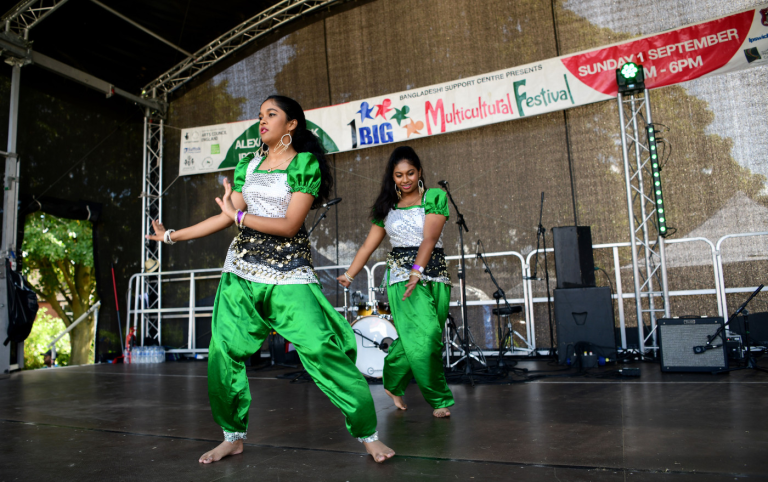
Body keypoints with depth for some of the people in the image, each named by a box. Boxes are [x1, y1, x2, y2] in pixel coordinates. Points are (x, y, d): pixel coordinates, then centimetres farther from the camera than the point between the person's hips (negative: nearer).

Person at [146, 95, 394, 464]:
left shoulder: (305, 163, -3)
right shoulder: (248, 165, 14)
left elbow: (290, 225, -11)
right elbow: (226, 217, 12)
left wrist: (240, 216, -9)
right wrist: (173, 236, 14)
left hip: (289, 274, -5)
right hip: (241, 271, 6)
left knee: (322, 351, -14)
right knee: (223, 353, 0)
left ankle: (368, 434, -1)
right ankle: (233, 436, 20)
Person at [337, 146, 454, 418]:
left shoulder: (435, 197, 4)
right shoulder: (387, 207, 14)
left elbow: (429, 238, -10)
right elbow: (369, 245, 15)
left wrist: (417, 271, -23)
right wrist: (349, 275, 10)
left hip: (435, 277, 0)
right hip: (402, 276, 0)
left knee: (413, 339, 2)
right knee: (425, 337, -13)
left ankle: (393, 385, 27)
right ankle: (439, 399, 1)